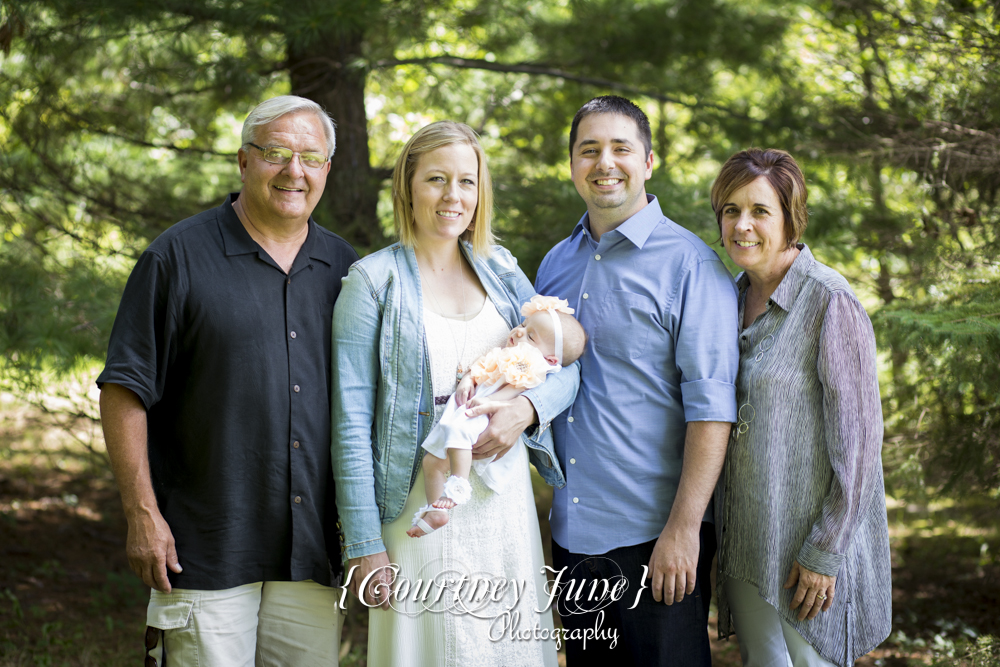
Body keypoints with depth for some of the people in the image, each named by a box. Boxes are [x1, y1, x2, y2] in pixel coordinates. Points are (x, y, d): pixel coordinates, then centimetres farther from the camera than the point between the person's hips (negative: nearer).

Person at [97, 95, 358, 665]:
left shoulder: (345, 268, 11)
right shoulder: (180, 256, -3)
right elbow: (125, 391, -5)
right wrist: (143, 513, -10)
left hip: (315, 554, 4)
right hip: (207, 552, -4)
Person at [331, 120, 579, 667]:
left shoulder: (500, 270, 9)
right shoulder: (374, 280, -4)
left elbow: (565, 367, 9)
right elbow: (351, 424, -8)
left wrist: (525, 409, -14)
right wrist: (365, 547, -13)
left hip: (506, 505, 4)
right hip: (422, 513, -4)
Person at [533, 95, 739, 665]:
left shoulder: (689, 264, -9)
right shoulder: (556, 265, 12)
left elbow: (711, 405, -15)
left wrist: (682, 529, -19)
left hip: (654, 535, -6)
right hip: (573, 532, 6)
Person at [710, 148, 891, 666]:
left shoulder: (830, 302, -15)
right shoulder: (734, 297, 7)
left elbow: (859, 439, -15)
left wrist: (824, 553, -16)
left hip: (812, 537, -6)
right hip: (746, 542, 6)